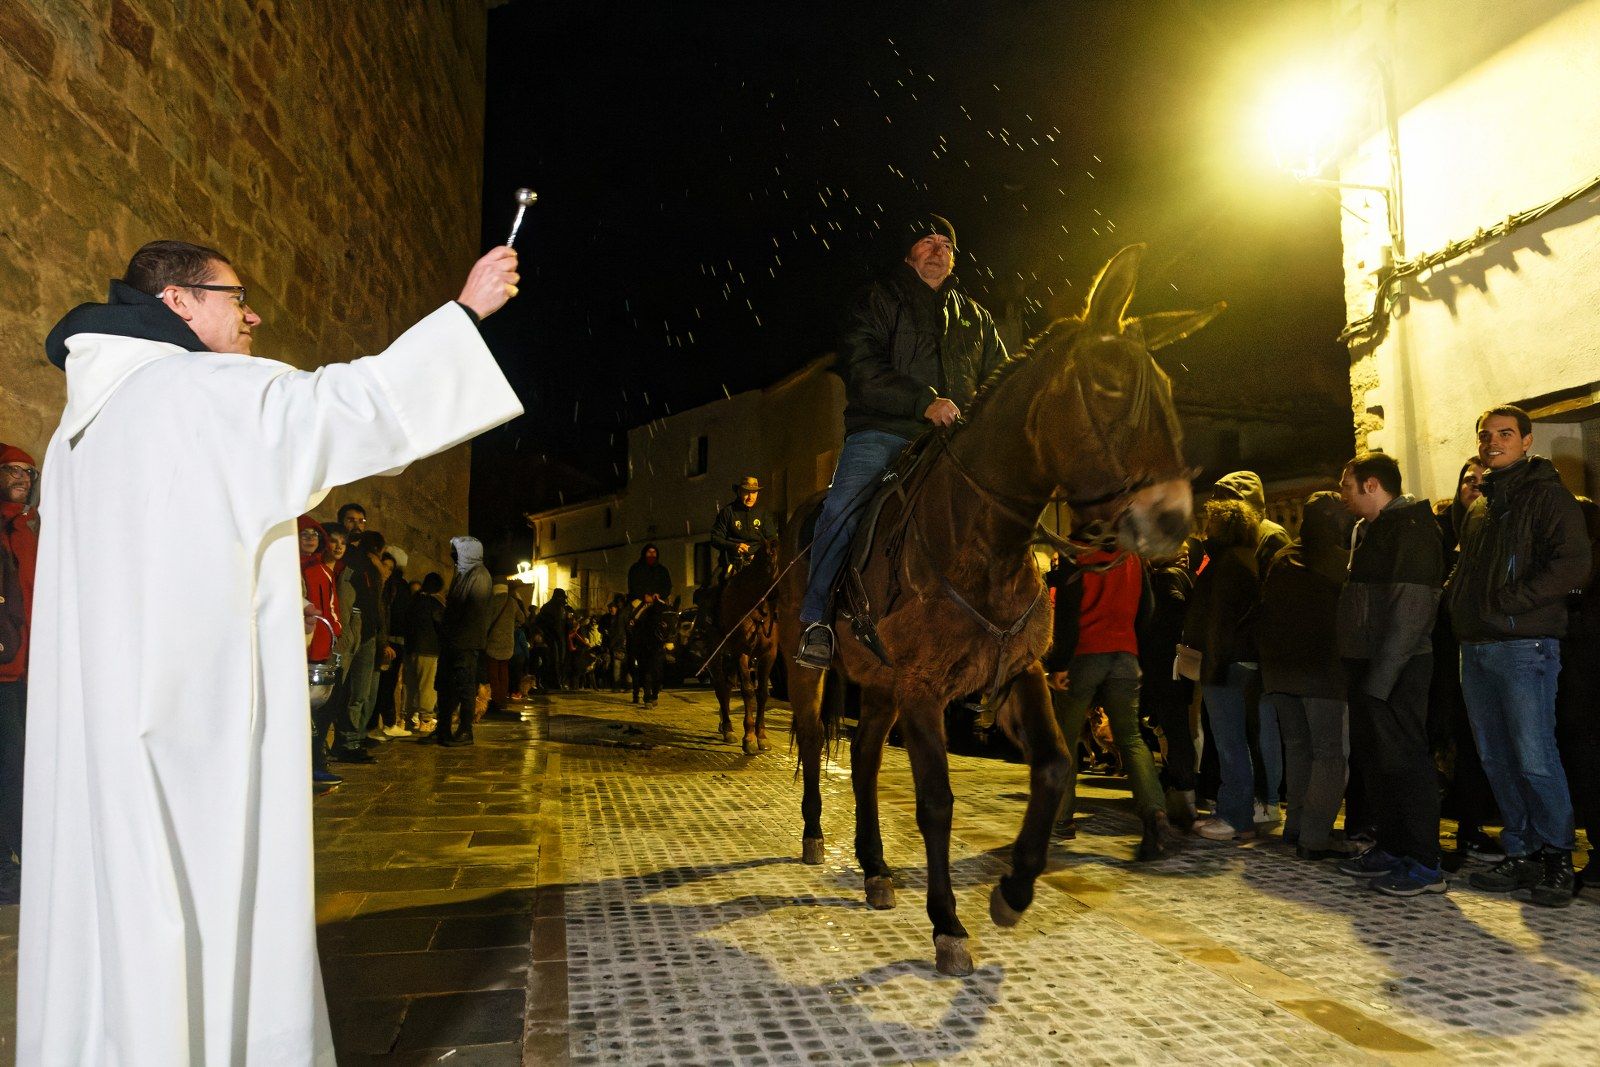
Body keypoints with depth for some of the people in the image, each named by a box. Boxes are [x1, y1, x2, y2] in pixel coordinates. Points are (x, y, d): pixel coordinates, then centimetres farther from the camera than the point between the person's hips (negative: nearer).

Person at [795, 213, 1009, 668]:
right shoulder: (878, 299, 12)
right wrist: (924, 402, -18)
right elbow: (862, 369, -5)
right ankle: (816, 620, -15)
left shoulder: (975, 317, 26)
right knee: (842, 510, -26)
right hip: (882, 432, -4)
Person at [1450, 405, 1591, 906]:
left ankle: (1556, 859, 8)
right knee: (1496, 760, 10)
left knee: (1534, 760, -5)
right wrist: (1458, 600, 10)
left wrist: (1508, 601, -17)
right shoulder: (1479, 504, 20)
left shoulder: (1546, 493, -3)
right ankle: (1521, 854, 19)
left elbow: (1573, 566, -14)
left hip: (1524, 644, -7)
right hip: (1476, 647, 7)